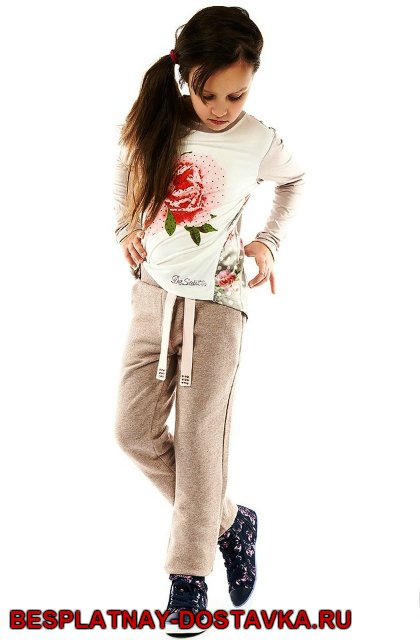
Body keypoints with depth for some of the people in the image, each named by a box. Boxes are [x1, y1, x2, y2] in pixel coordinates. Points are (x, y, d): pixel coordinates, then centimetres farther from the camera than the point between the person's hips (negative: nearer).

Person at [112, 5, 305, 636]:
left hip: (218, 301, -3)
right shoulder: (154, 126, -5)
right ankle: (229, 521, 19)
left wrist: (268, 241, 3)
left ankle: (190, 577, 12)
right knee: (134, 430, 1)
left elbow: (295, 180, 13)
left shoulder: (260, 142, -9)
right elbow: (128, 168, 18)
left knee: (198, 439, -3)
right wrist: (126, 228, 6)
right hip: (153, 294, 3)